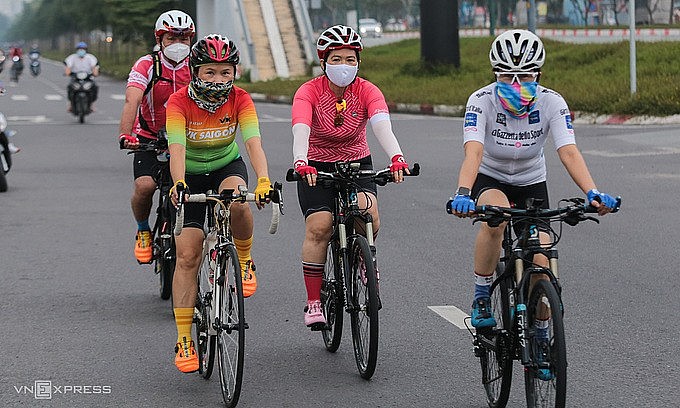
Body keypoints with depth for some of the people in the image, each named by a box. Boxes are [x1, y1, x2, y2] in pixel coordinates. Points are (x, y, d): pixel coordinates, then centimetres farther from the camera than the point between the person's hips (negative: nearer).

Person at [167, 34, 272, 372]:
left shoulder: (240, 100, -19)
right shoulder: (179, 103, -24)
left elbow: (253, 143, -31)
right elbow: (177, 150, -36)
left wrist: (264, 181, -49)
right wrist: (179, 186, -55)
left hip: (227, 167, 1)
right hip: (191, 176, 0)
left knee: (236, 201, -37)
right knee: (187, 255, -11)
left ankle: (244, 260, -7)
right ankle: (184, 340, -4)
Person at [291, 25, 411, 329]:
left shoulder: (367, 91, -13)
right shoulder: (309, 92, -17)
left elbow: (382, 127, -31)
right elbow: (301, 131, -33)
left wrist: (396, 157, -51)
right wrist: (301, 162, -54)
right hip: (317, 167, -1)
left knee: (368, 214, -27)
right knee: (319, 227, -21)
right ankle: (313, 303, -11)